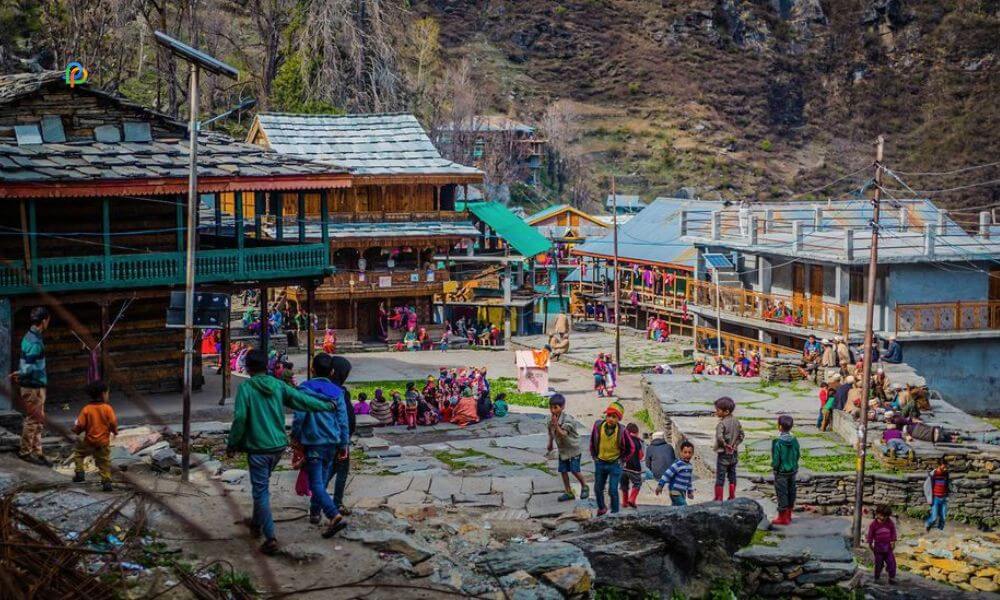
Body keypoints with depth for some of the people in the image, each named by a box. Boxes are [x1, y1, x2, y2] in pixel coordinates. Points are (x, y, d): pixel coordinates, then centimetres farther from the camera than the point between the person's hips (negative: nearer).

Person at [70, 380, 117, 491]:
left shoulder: (86, 409, -9)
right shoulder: (108, 408, -10)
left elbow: (80, 425, -9)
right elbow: (113, 423, -12)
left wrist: (76, 429, 14)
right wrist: (115, 431, 10)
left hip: (89, 441, 0)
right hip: (104, 442, 0)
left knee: (78, 452, 23)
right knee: (104, 462, 8)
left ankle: (79, 473, 13)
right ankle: (106, 481, -2)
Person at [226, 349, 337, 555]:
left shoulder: (246, 388, -11)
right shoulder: (278, 386, 3)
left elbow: (240, 418, -16)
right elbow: (302, 399, 6)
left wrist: (231, 444, -5)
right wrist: (326, 406, 22)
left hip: (258, 447, -6)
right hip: (278, 445, 6)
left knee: (261, 491, -1)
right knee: (261, 486, 26)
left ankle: (270, 538, -8)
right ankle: (256, 523, 40)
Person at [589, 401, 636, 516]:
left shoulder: (621, 431, -17)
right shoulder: (598, 426, -13)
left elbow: (631, 448, -1)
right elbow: (592, 442, 7)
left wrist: (622, 460, -2)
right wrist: (594, 457, 8)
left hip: (615, 464, -3)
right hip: (600, 463, 3)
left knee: (613, 491, -5)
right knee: (598, 489, 14)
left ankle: (614, 513, 8)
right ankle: (601, 508, 38)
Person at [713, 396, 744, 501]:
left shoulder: (722, 423, -20)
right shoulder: (736, 421, 3)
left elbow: (719, 437, -34)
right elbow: (741, 435, 9)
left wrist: (725, 445, -20)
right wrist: (735, 445, 6)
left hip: (723, 454, -7)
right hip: (734, 453, 7)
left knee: (720, 477, 2)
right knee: (732, 476, 15)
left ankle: (718, 499, 5)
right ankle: (732, 497, 21)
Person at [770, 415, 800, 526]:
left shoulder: (777, 442, -21)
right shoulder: (794, 441, -5)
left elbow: (776, 459, -19)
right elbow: (798, 455, 4)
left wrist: (774, 467, -1)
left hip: (781, 472, -6)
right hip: (793, 471, 6)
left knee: (782, 493, 4)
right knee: (791, 492, 15)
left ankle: (782, 517, 9)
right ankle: (788, 515, 27)